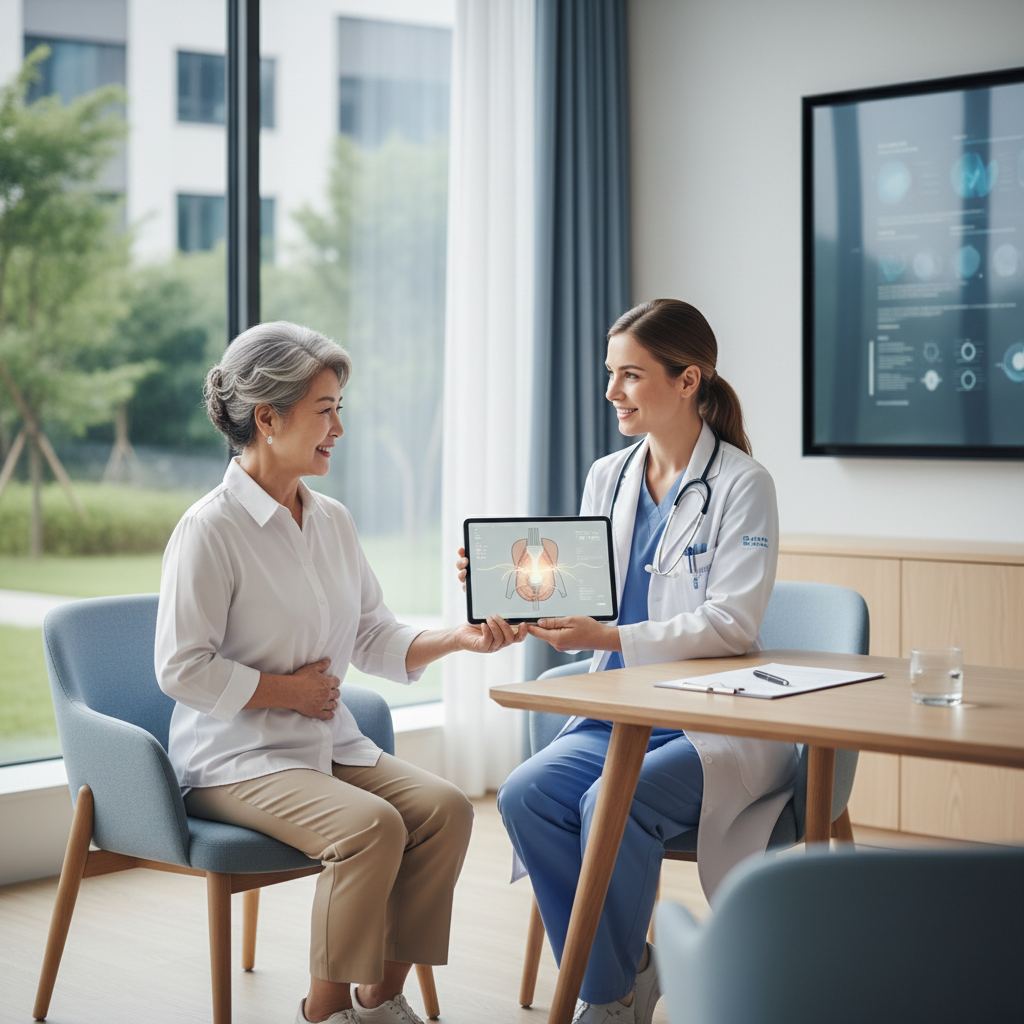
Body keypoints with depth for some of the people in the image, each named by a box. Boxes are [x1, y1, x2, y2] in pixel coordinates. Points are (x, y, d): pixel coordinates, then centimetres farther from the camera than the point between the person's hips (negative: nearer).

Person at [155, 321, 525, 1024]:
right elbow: (183, 668, -14)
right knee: (372, 825, -29)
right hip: (237, 755, -7)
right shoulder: (211, 529, -12)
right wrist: (288, 690, -11)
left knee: (445, 807, -14)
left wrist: (458, 638, -4)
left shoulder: (334, 520, 11)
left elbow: (376, 641, 12)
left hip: (329, 742, 7)